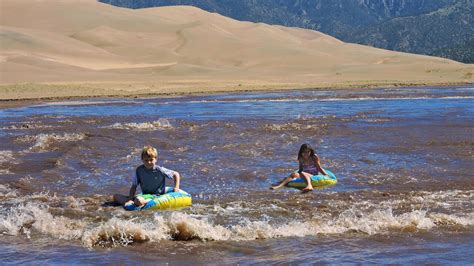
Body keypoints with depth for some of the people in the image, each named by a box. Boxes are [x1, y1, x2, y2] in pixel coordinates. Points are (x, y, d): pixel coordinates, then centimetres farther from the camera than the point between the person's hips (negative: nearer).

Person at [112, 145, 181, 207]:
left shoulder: (159, 170, -8)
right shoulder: (139, 170, 1)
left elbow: (176, 174, 3)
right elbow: (134, 186, 3)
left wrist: (176, 188, -8)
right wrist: (130, 199, -10)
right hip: (145, 196, 6)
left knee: (139, 201, -40)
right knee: (116, 197, -9)